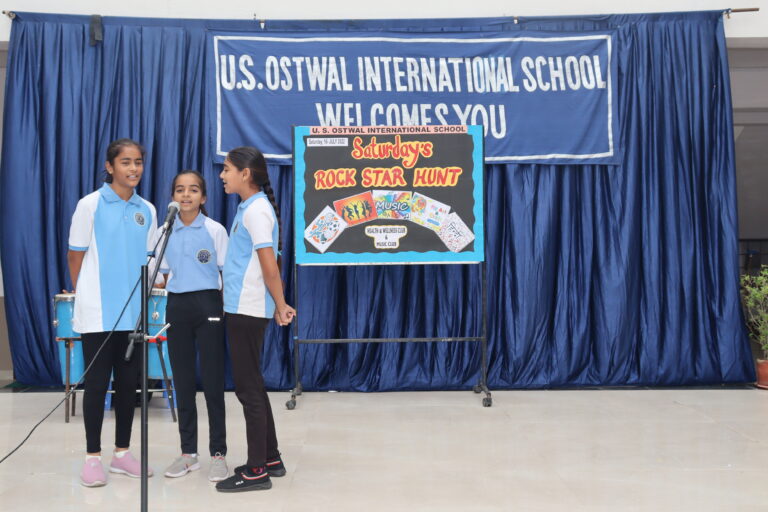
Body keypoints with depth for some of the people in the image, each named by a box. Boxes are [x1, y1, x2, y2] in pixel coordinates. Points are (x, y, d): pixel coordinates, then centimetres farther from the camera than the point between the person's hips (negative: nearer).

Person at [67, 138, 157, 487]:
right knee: (97, 382, 1)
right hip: (98, 312, -4)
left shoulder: (147, 211, 7)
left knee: (128, 382, 9)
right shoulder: (90, 204, -5)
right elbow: (76, 256, 0)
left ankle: (122, 453, 21)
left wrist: (143, 298, 9)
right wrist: (85, 295, 6)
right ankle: (92, 457, 12)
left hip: (134, 312, 4)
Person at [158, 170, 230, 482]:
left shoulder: (215, 230, -3)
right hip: (177, 306, 4)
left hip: (208, 305, -4)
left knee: (212, 380, -1)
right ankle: (188, 452, 20)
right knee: (183, 381, 9)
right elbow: (165, 276, 16)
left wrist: (228, 310, -8)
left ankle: (218, 453, 8)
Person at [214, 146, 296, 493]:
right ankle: (270, 459, 24)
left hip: (248, 310, -10)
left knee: (248, 388, -4)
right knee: (252, 386, 15)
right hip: (242, 308, 10)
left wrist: (280, 306, -11)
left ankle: (257, 470, 4)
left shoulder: (256, 209, -15)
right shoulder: (248, 208, 15)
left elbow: (269, 264, -17)